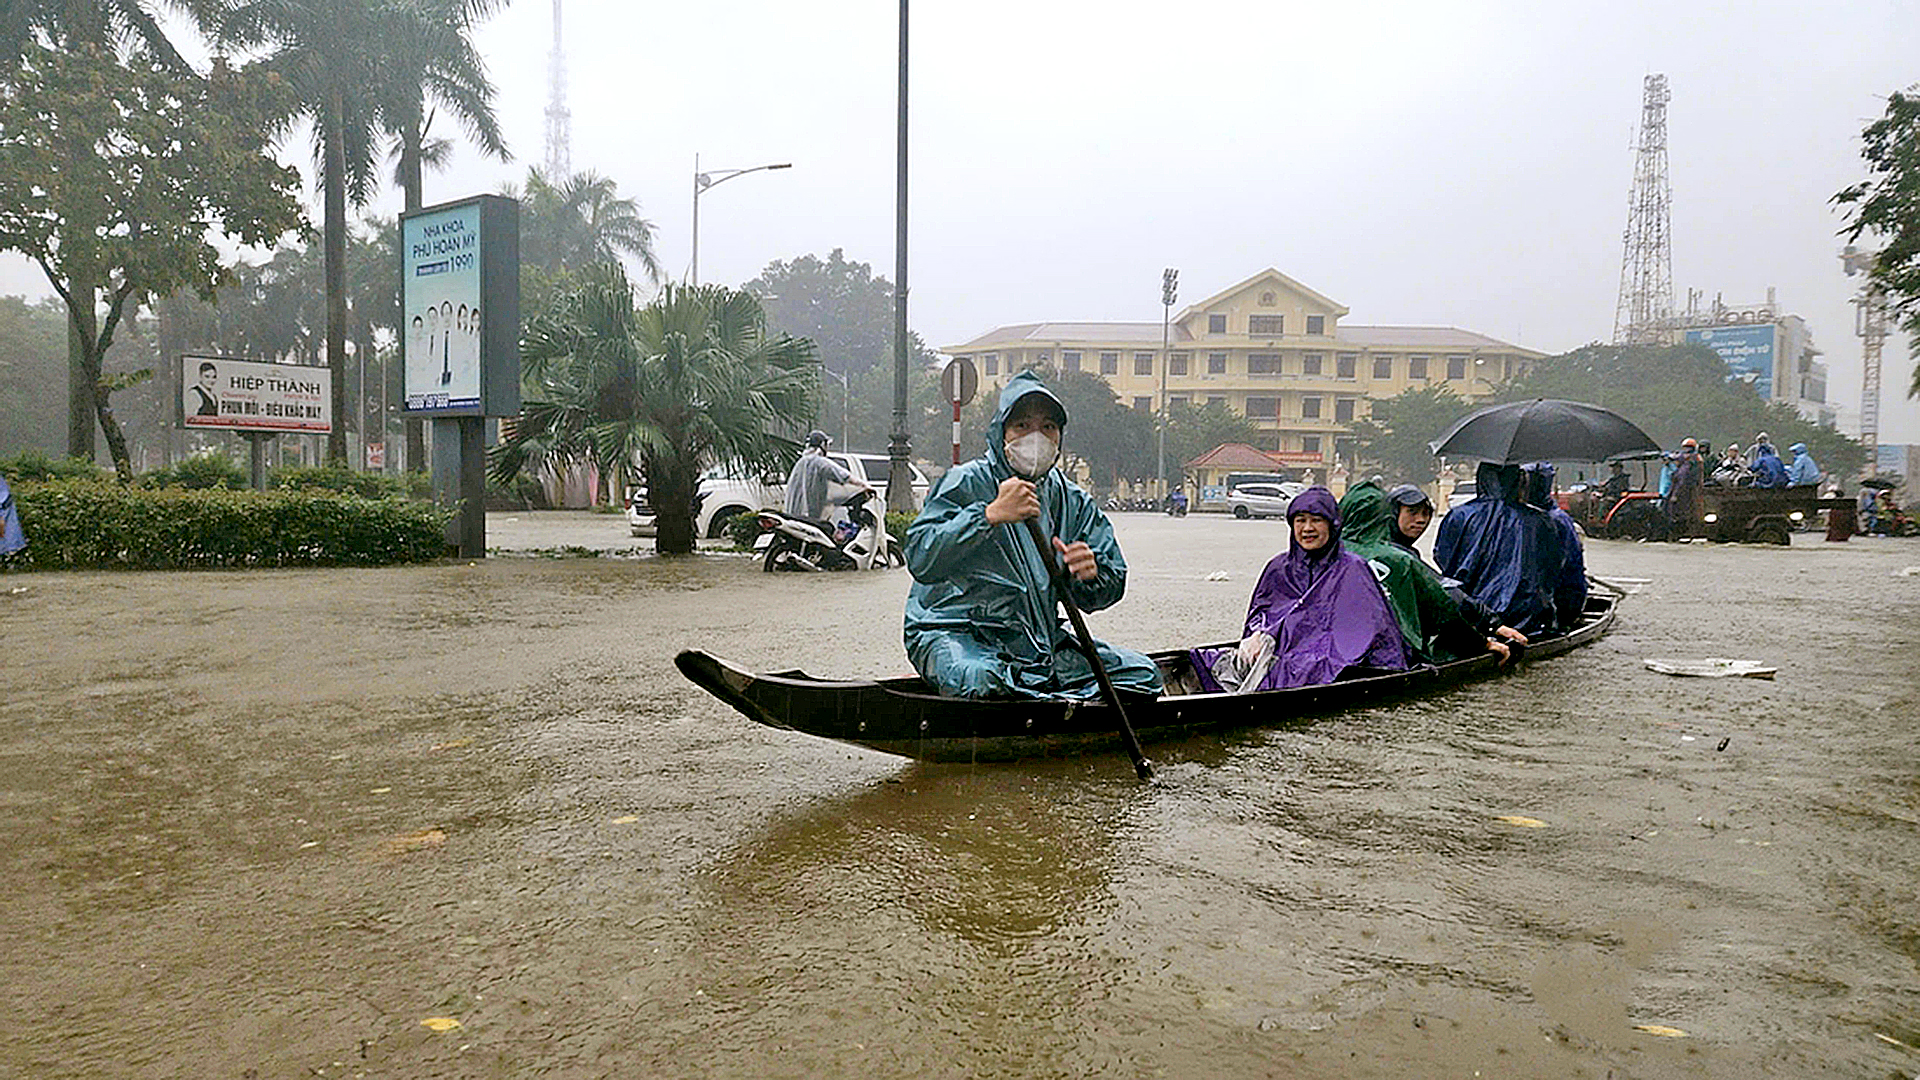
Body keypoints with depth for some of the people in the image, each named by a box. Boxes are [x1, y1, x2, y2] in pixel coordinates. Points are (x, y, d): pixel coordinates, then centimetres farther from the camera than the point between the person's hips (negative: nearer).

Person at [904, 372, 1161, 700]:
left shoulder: (1074, 503, 9)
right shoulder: (965, 484, -8)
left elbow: (1112, 587, 10)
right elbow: (919, 560, -22)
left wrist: (1089, 574, -15)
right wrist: (991, 515, -30)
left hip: (1040, 639, 6)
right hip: (954, 633, -5)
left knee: (1143, 674, -6)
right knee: (981, 679, -40)